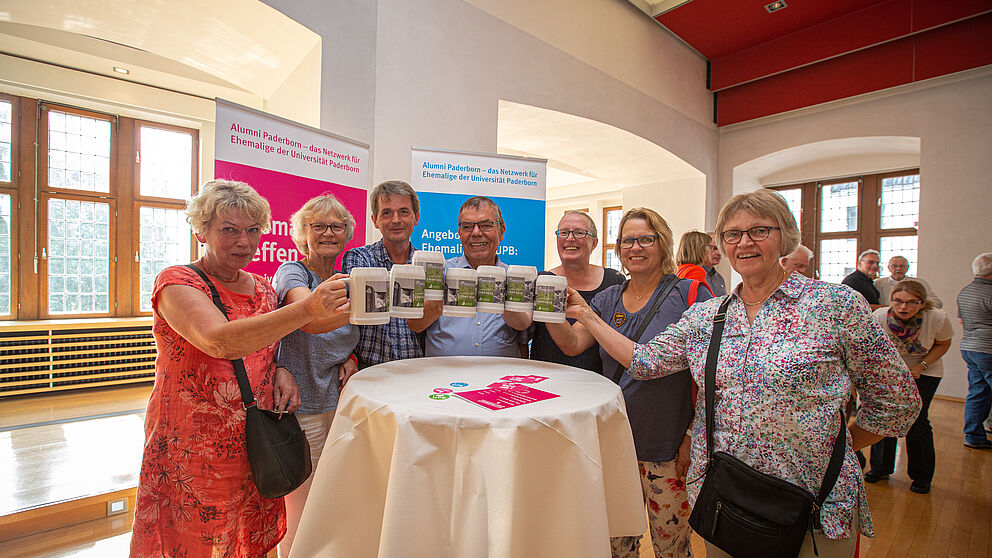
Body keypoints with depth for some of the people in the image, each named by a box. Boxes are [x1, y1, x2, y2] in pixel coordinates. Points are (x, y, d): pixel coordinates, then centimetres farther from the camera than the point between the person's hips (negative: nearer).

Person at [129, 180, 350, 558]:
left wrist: (281, 370, -7)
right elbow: (220, 342, -31)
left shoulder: (263, 289, 6)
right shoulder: (175, 282, -11)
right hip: (190, 452, -5)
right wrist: (308, 309, -42)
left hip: (253, 446, 5)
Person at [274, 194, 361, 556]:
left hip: (340, 401, 6)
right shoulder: (291, 273, -8)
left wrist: (350, 359, -1)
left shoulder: (346, 281, 10)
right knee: (299, 516, 6)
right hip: (301, 407, -5)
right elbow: (312, 320, -30)